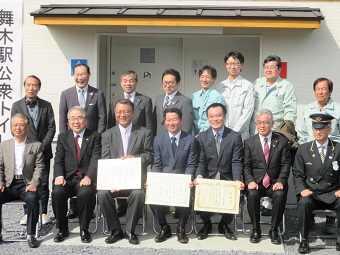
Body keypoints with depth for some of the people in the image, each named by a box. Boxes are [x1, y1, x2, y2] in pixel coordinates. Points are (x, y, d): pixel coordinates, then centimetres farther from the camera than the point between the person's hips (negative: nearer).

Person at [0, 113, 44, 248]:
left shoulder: (36, 146, 7)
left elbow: (39, 167, 2)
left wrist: (33, 183, -14)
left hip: (26, 184, -2)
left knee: (32, 198, -34)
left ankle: (31, 235, -21)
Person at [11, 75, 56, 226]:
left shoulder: (46, 106, 7)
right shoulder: (17, 106, 4)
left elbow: (51, 127, 3)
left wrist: (44, 145, -8)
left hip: (43, 152, 0)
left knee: (44, 183, 2)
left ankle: (43, 212, 11)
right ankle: (27, 213, 12)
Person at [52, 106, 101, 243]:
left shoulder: (94, 137, 8)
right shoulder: (63, 137, 16)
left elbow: (95, 160, -5)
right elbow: (58, 160, 6)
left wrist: (88, 177, -22)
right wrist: (59, 176, -14)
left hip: (86, 179, -2)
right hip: (67, 178, 2)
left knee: (86, 193, -34)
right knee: (57, 192, -29)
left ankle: (84, 230, -12)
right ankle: (62, 229, -7)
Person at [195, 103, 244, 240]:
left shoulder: (235, 137, 2)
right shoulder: (202, 137, 5)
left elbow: (236, 162, -4)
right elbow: (201, 161, 0)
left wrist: (237, 180, -22)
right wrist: (199, 176, -21)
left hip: (227, 178, 0)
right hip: (208, 177, 1)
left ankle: (224, 225, 4)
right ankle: (206, 224, 4)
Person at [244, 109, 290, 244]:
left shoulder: (282, 141, 5)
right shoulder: (249, 142, 7)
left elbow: (285, 164, 2)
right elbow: (246, 166, 3)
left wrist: (280, 181, -13)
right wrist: (250, 181, -13)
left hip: (275, 182, 0)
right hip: (256, 182, 1)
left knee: (280, 195, -31)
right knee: (252, 194, -31)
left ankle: (274, 230, -14)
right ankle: (255, 229, -12)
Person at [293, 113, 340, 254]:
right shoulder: (303, 149, 6)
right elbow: (297, 174, 6)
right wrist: (302, 189, -12)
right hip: (310, 194, 0)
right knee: (304, 203, -34)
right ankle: (304, 240, -18)